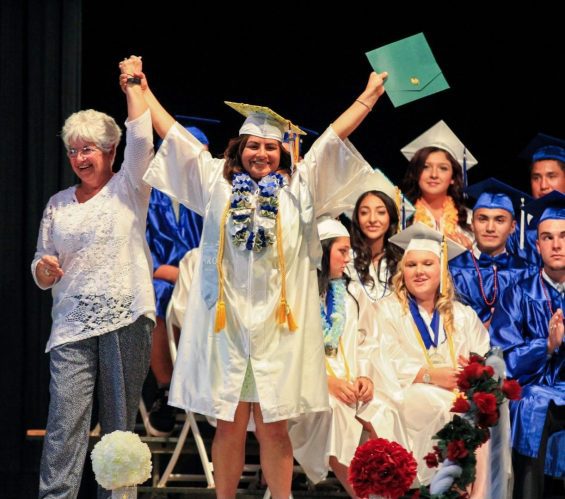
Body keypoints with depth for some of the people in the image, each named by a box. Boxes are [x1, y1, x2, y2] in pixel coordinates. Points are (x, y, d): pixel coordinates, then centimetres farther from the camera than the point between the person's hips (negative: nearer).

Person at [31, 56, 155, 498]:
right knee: (65, 424, -9)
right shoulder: (58, 204, 15)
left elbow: (141, 139, -9)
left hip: (126, 320, -2)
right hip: (73, 326, 2)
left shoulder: (128, 189, 7)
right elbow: (41, 272, 17)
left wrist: (133, 86, -3)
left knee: (120, 425, 1)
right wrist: (45, 268, -6)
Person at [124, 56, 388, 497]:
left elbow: (336, 134, 7)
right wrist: (142, 91, 15)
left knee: (273, 427, 2)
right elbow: (172, 133, 13)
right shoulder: (217, 183, 10)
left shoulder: (298, 187, 10)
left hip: (278, 324, 0)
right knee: (230, 426, 2)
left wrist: (370, 95, 4)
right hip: (225, 322, 0)